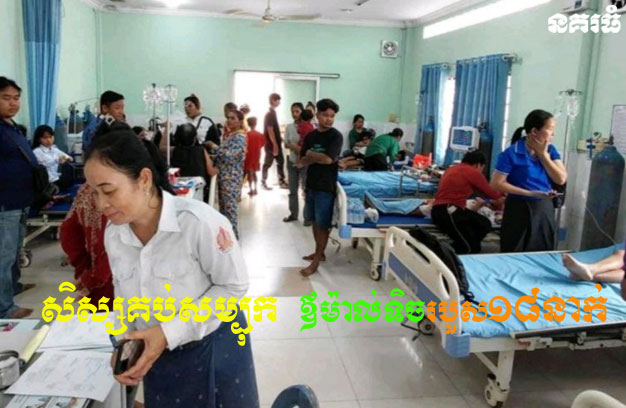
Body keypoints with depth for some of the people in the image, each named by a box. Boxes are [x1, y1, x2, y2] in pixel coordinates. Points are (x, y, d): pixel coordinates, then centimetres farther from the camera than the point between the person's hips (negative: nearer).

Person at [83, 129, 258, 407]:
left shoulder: (199, 222, -28)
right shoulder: (113, 233, -7)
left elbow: (234, 286, -19)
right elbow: (125, 293, 7)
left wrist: (170, 331, -22)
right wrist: (123, 343, -8)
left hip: (214, 350, -4)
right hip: (159, 356, 5)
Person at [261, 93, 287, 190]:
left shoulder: (273, 112, 12)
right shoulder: (270, 113, -17)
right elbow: (270, 130, -21)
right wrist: (275, 145, -22)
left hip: (276, 142, 9)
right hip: (271, 144, -9)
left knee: (281, 161, 11)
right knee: (268, 163, 2)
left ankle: (281, 181, 17)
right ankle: (263, 182, 14)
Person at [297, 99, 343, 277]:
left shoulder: (336, 136, -10)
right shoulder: (311, 136, 7)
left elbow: (328, 159, -22)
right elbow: (302, 161, 4)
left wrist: (311, 155, -7)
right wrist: (319, 158, -14)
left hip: (326, 186, -6)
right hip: (311, 184, 6)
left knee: (323, 225, 0)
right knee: (314, 221, 16)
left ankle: (316, 262, 6)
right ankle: (319, 252, 33)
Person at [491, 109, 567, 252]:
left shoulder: (550, 150, 4)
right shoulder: (512, 153, -13)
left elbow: (561, 179, -4)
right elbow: (496, 184, -15)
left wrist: (543, 154, -9)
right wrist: (529, 193, -19)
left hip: (545, 209, 5)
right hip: (520, 209, -5)